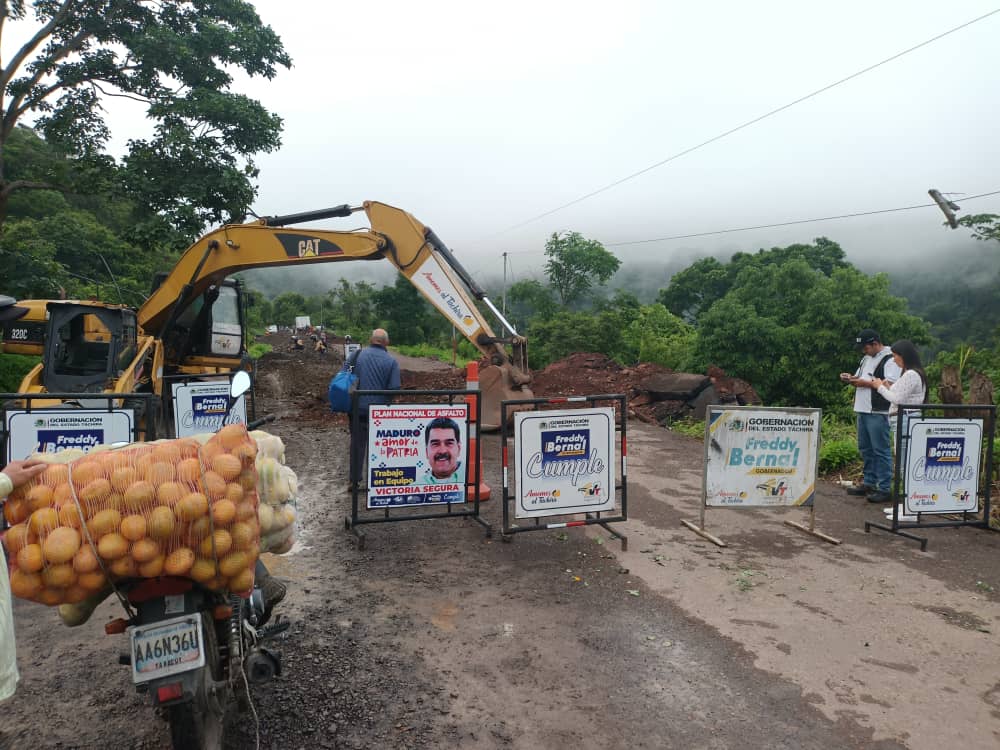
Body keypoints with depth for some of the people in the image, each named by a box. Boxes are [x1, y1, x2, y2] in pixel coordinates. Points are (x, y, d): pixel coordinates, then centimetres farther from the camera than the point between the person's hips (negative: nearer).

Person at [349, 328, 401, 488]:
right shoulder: (391, 361, -9)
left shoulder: (358, 355, -3)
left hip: (358, 407, 2)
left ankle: (355, 479, 21)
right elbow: (394, 389, -13)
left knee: (357, 442, 14)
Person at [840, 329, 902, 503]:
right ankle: (869, 483, 24)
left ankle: (884, 489, 0)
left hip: (878, 413, -9)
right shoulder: (866, 358, 18)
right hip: (863, 410, 9)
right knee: (865, 448, 14)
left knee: (881, 450, -5)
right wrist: (851, 378, 6)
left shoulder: (890, 360, -10)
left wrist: (866, 383, -18)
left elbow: (891, 385, -20)